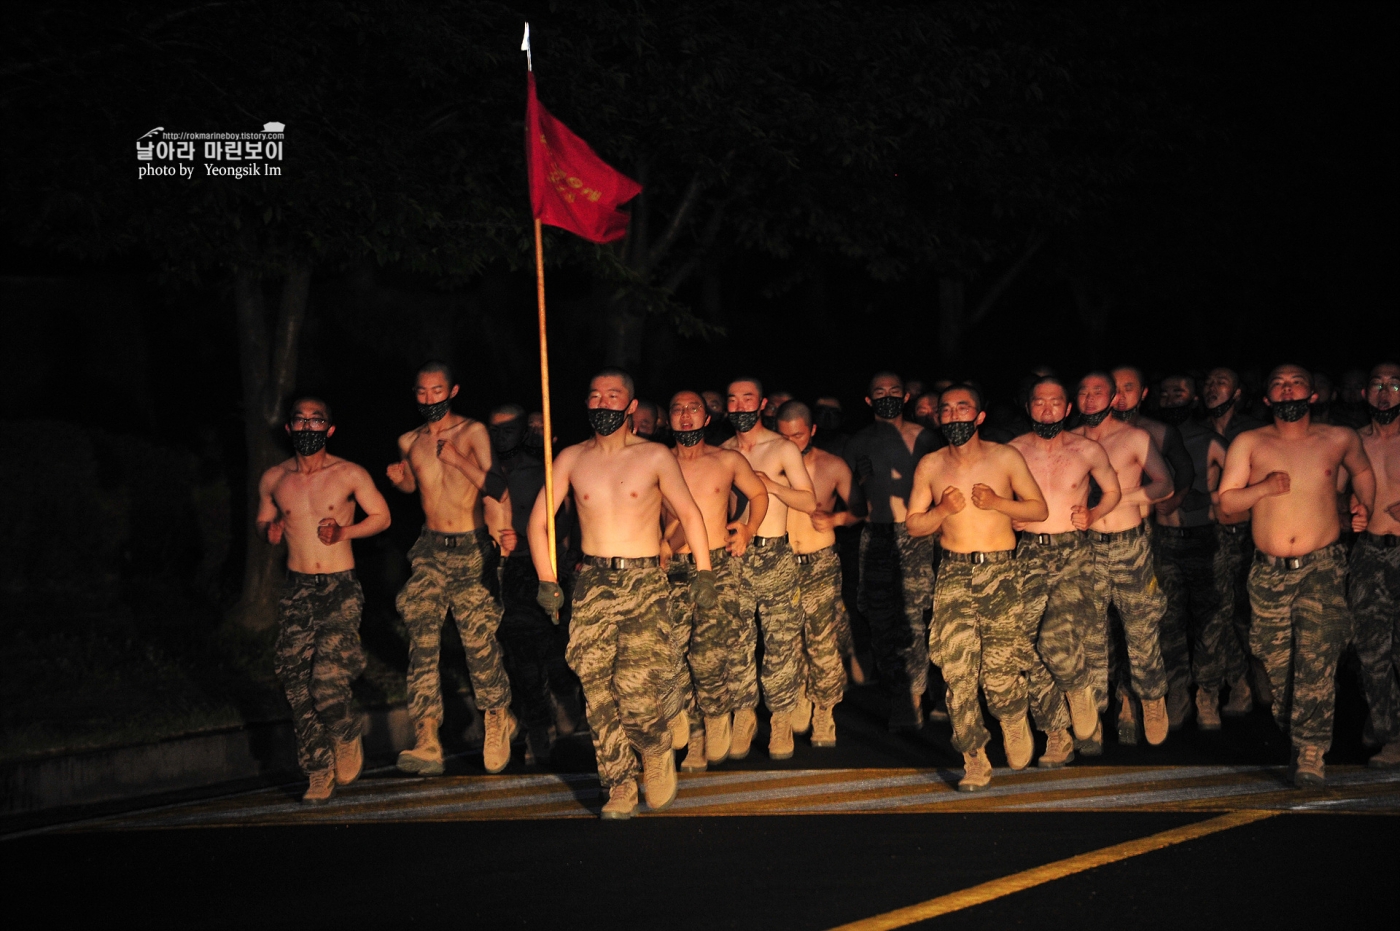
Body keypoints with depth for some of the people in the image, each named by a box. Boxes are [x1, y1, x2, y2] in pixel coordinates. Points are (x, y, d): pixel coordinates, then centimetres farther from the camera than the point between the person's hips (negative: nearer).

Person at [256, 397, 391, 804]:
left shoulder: (350, 475, -2)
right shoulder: (273, 479, 5)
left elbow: (381, 516, 7)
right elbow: (262, 519, 21)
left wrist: (344, 532, -10)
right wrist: (269, 530, -3)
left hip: (340, 588, -3)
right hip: (297, 591, 3)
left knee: (328, 682, -16)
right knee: (297, 686, -3)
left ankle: (346, 735, 15)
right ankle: (318, 772, 10)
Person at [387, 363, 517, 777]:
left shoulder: (473, 432, -2)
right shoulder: (409, 442, 10)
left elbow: (492, 485, -10)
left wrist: (455, 457, -24)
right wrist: (399, 478, 8)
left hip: (472, 549, -2)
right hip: (431, 549, 2)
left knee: (479, 636, -3)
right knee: (422, 630, -18)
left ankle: (497, 716, 27)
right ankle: (427, 741, -26)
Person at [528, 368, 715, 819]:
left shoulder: (654, 456, 3)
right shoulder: (572, 459, 8)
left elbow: (690, 514, 8)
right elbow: (539, 519, 12)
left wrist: (704, 572, 1)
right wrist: (547, 579, 3)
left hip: (644, 582, -2)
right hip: (593, 582, 2)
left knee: (639, 691, -13)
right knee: (598, 691, -4)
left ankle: (657, 752, 16)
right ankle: (620, 786, 5)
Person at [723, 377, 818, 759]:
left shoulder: (783, 449, 0)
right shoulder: (723, 452, 11)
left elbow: (809, 501, -4)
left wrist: (771, 484, -16)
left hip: (774, 556, -3)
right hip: (734, 555, 3)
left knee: (782, 642, -2)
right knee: (735, 642, 2)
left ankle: (781, 720, 6)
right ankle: (742, 718, 11)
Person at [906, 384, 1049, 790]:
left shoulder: (1006, 458, 2)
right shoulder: (930, 466, 6)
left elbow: (1040, 509, 6)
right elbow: (913, 524, 11)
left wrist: (997, 503, -9)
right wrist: (943, 510, -9)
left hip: (1000, 572, -1)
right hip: (953, 573, 2)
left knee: (999, 672, -9)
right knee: (957, 671, -8)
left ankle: (1015, 719, 26)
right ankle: (975, 761, 2)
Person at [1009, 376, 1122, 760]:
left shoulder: (1088, 450, 4)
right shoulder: (1013, 451, 5)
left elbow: (1113, 490, 20)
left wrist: (1092, 515, 2)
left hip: (1072, 555, -2)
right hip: (1028, 556, 2)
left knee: (1058, 642, -20)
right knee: (1030, 650, -3)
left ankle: (1087, 723, 1)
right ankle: (1057, 736, 10)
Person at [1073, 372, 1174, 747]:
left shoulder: (1135, 438, 2)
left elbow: (1164, 484, 0)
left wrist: (1119, 496, -11)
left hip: (1129, 545, -2)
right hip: (1087, 545, 2)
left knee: (1141, 628, -1)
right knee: (1091, 631, 1)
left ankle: (1153, 700, 15)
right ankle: (1099, 704, 12)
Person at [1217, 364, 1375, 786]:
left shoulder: (1340, 439, 5)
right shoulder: (1248, 444, 4)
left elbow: (1362, 471, 26)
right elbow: (1226, 500, 2)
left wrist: (1364, 506, 9)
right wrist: (1265, 488, -14)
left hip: (1322, 566, -2)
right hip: (1269, 572, 2)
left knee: (1317, 662, -12)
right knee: (1276, 661, 8)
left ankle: (1311, 751, -11)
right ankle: (1286, 727, 31)